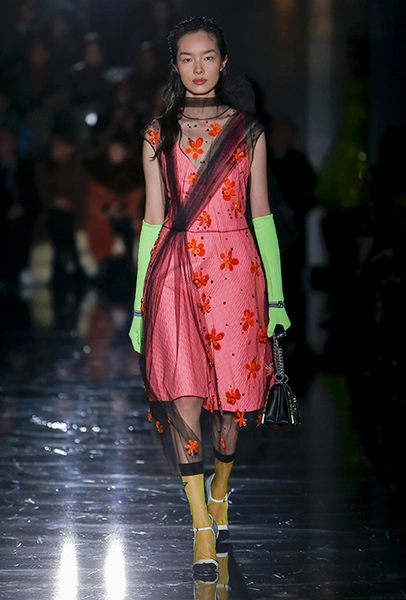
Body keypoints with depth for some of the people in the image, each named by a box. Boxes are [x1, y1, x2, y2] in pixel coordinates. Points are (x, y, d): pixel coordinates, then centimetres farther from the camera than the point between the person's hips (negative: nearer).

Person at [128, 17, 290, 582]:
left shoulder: (248, 131, 7)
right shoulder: (159, 134, 9)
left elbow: (261, 214, 8)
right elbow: (153, 218, 9)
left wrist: (277, 295, 5)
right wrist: (139, 304, 6)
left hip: (235, 269, 0)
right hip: (175, 271, 0)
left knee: (232, 390, 3)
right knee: (182, 392, -12)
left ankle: (220, 490, 31)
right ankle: (202, 529, -10)